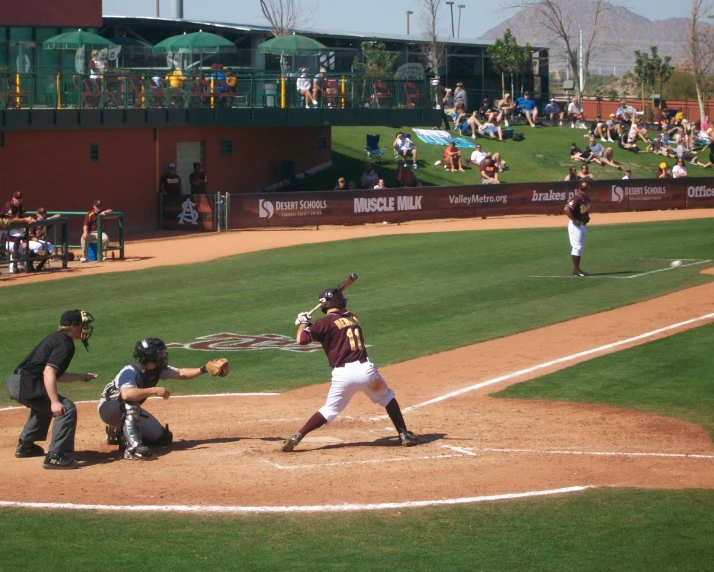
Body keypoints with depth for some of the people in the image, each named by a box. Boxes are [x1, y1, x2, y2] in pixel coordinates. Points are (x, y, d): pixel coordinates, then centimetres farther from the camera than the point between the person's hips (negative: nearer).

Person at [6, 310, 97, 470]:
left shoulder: (56, 338, 21)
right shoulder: (65, 344, -10)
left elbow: (56, 375, 28)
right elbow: (48, 372, -22)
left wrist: (82, 377, 32)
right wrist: (54, 401, -29)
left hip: (14, 381, 11)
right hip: (25, 384, -11)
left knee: (44, 406, 37)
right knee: (67, 409, -15)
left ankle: (24, 446, 44)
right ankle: (54, 457, -22)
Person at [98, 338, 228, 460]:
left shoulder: (158, 369, -9)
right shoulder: (130, 371, -33)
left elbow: (180, 373, 2)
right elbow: (126, 394, -50)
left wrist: (204, 369, -8)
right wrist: (154, 390, -48)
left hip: (129, 411, 8)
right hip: (108, 408, -8)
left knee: (163, 438, 4)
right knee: (131, 400, -40)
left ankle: (119, 433, 20)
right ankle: (133, 447, -44)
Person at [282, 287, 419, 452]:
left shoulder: (327, 322, -1)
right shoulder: (352, 318, 17)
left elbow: (301, 339, -6)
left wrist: (303, 323, 13)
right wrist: (311, 325, 27)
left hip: (343, 374, -3)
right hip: (365, 369, 3)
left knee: (329, 411, 8)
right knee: (387, 398, 25)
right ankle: (404, 435, 23)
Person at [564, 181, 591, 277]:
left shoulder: (587, 198, 7)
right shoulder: (576, 198, -20)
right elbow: (566, 209, -32)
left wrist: (587, 216, 11)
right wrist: (574, 220, -24)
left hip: (583, 225, 10)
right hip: (576, 225, -10)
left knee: (581, 247, 14)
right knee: (577, 246, -8)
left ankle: (577, 269, 20)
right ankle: (576, 270, -5)